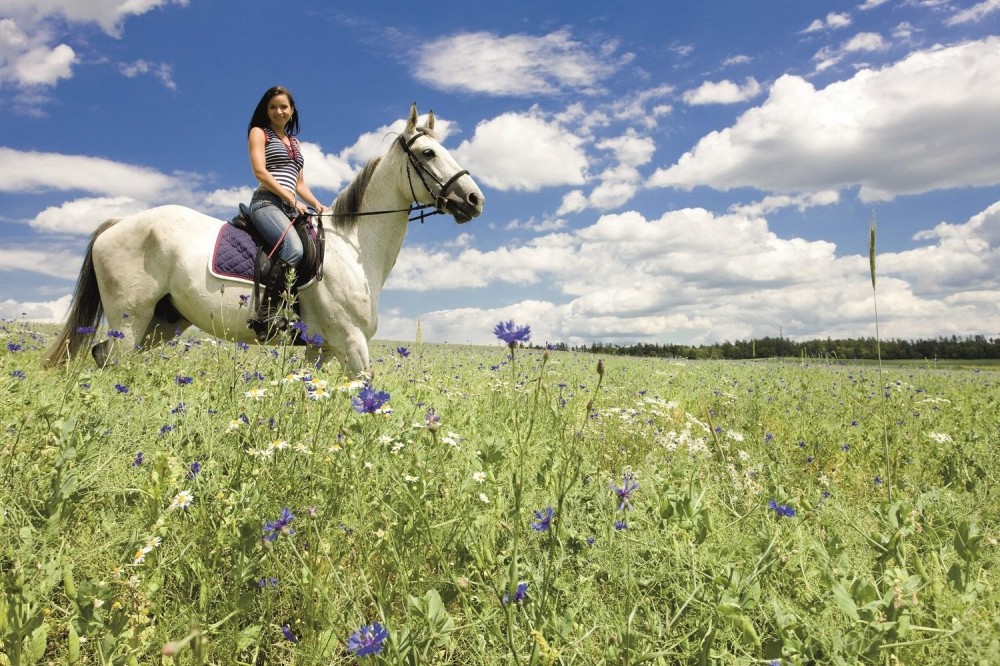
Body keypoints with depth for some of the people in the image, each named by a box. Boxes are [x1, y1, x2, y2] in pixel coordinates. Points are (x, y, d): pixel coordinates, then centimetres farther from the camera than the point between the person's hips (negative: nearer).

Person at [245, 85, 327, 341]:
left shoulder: (294, 142, 29)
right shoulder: (259, 132, 9)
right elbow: (260, 171, -7)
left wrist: (318, 205, 9)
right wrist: (292, 199, -14)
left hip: (290, 207, 8)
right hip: (267, 203, -8)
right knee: (294, 249, -34)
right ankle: (266, 316, -36)